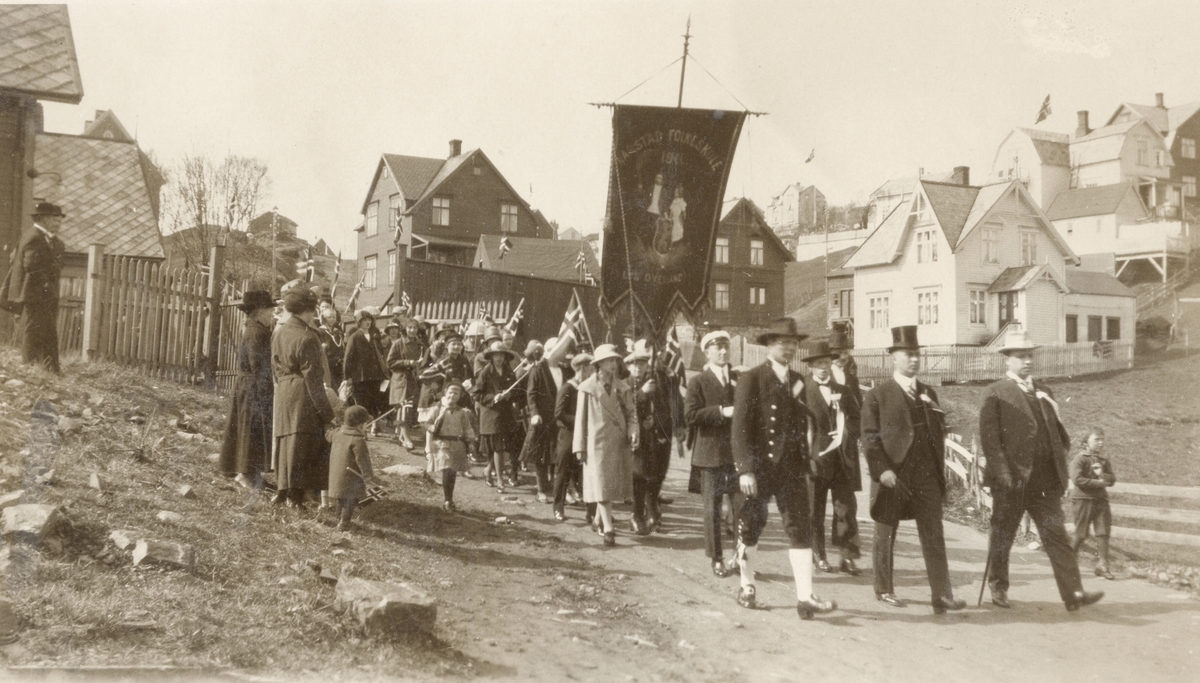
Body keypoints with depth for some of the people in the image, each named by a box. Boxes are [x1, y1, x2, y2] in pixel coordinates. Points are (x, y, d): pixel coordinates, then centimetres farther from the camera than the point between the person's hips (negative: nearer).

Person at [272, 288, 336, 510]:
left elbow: (275, 368, 15)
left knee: (285, 441, 16)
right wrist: (326, 411, -13)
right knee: (301, 444, -1)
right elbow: (312, 377, -17)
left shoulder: (278, 334, 8)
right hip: (303, 395, -8)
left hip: (283, 393, 8)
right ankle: (295, 494, 3)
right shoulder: (307, 337, -17)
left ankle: (283, 489, 24)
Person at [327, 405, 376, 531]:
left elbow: (328, 436, 25)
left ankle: (340, 519, 33)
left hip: (336, 475, 8)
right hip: (351, 477, -8)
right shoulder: (358, 440, -23)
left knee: (341, 499, 22)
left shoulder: (337, 433, 1)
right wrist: (368, 474, -10)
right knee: (350, 501, 3)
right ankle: (343, 523, 4)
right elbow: (362, 459, -21)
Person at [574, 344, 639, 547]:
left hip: (619, 443, 4)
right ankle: (608, 529, -7)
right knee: (601, 485, -7)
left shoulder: (622, 388, 7)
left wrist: (633, 433, -12)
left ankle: (599, 521, 29)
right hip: (597, 442, -4)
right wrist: (579, 446, -2)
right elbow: (581, 418, 1)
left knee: (612, 484, 10)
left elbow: (631, 413, 8)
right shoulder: (587, 388, -1)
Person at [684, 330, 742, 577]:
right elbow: (690, 414, -12)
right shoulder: (698, 382, 1)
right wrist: (722, 411, -18)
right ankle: (717, 560, 13)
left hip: (737, 452, 3)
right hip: (710, 452, -3)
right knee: (712, 508, 4)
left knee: (743, 506, -1)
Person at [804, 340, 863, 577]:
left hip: (843, 458, 3)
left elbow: (857, 419, 12)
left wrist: (846, 435, -5)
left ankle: (846, 556, 5)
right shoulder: (803, 392, -1)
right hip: (816, 457, -3)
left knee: (846, 507, -1)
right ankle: (819, 555, 17)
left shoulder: (843, 391, 12)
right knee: (815, 508, 5)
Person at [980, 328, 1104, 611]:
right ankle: (998, 588, 22)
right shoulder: (995, 393, -2)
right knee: (1002, 537, 7)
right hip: (1011, 481, -5)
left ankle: (1073, 594, -5)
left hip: (1045, 480, 5)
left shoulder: (1043, 392, 17)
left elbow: (1057, 433, 21)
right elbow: (989, 436, -10)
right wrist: (1002, 472, -17)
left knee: (1057, 535, -1)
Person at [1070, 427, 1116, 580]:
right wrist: (1098, 483, -14)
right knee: (1081, 534, -2)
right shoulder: (1080, 459, -5)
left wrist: (1102, 474, -14)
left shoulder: (1105, 461, 14)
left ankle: (1102, 564, 2)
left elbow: (1112, 479, 7)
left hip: (1101, 500, 6)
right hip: (1083, 499, -6)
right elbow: (1077, 479, -16)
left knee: (1103, 532, -1)